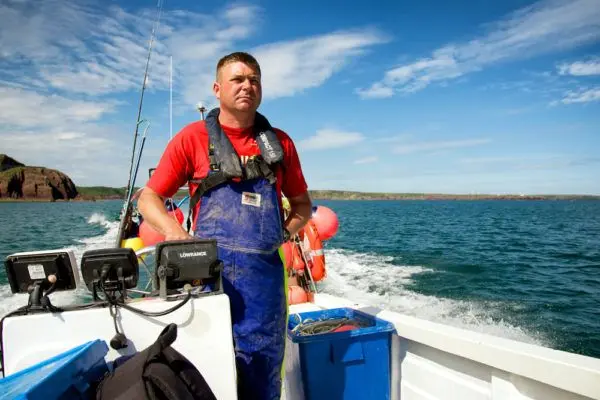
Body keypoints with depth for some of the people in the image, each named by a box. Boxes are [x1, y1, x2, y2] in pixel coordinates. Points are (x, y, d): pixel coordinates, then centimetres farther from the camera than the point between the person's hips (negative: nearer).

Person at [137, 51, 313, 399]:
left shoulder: (279, 142, 10)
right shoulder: (193, 137, 3)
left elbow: (302, 204, 19)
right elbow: (149, 198, 4)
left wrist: (285, 233, 1)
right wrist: (175, 231, -14)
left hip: (265, 272, 3)